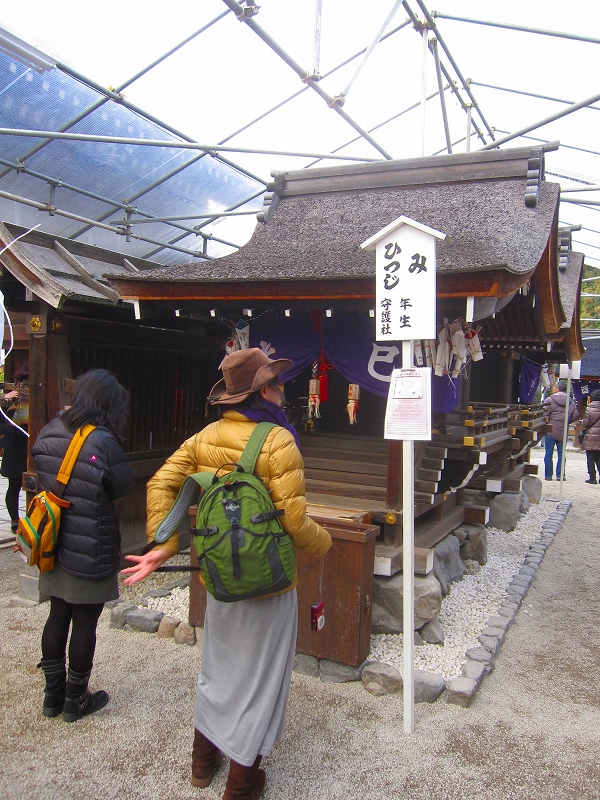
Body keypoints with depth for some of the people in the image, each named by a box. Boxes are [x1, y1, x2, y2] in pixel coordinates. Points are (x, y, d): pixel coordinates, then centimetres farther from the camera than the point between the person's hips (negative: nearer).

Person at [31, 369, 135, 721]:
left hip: (55, 545, 6)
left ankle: (53, 693, 33)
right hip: (91, 549, -6)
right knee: (85, 622, 9)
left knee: (58, 615, 19)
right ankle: (76, 699, 25)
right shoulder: (103, 442, -22)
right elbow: (123, 487, -12)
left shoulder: (49, 432, -2)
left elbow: (41, 478, 8)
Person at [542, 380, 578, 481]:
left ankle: (548, 475, 5)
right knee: (561, 454, 11)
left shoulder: (549, 400, -8)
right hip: (563, 432, 3)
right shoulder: (571, 402, 5)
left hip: (551, 430, -3)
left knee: (548, 454, 3)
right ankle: (560, 475, 10)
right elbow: (575, 416, 5)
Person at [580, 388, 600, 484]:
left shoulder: (589, 408, -8)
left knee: (590, 459, 3)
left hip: (591, 438, -3)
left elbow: (585, 424, -9)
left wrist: (582, 422, 11)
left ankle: (592, 477, 2)